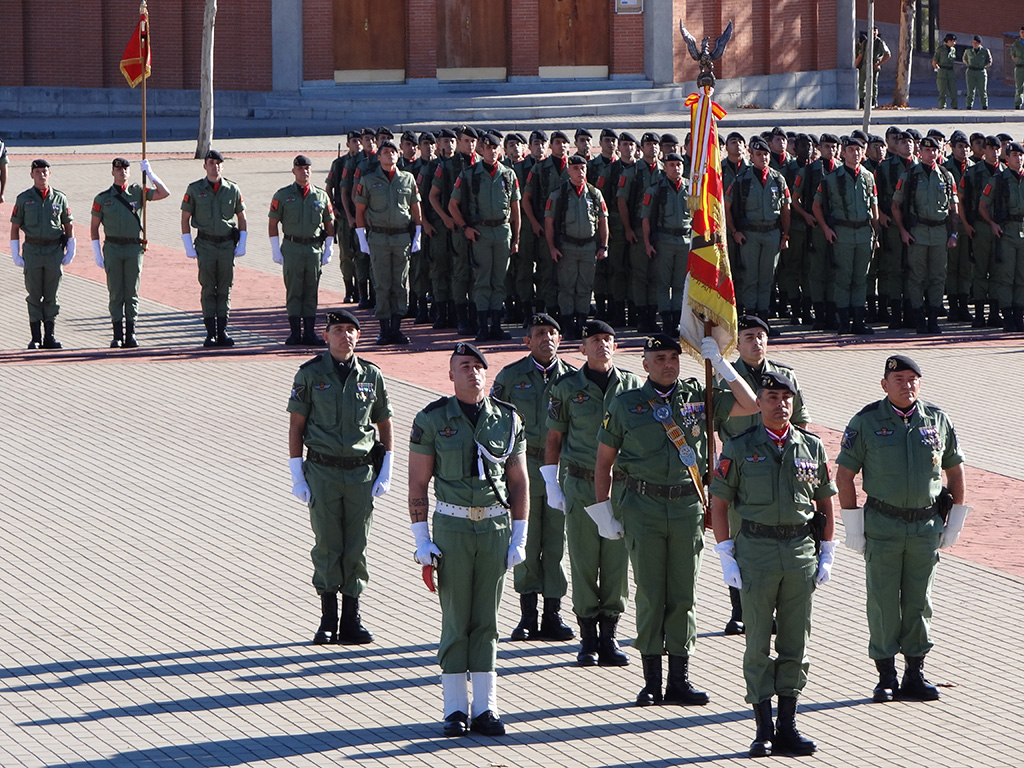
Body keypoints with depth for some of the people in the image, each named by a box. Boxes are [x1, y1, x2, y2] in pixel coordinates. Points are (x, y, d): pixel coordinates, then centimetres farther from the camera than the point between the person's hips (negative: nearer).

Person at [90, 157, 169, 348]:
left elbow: (164, 193, 1)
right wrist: (97, 253, 1)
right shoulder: (103, 198, 6)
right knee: (116, 294, -1)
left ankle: (130, 335, 5)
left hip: (134, 248, 1)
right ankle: (117, 335, 1)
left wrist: (150, 174, -3)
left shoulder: (138, 193, 9)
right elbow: (94, 227, 8)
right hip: (112, 248, -1)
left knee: (132, 293, 1)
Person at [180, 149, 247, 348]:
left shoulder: (233, 189, 5)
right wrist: (189, 247, -3)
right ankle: (210, 333, -1)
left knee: (225, 290, 3)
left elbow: (241, 217, 13)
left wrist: (242, 245, 5)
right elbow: (185, 219, 3)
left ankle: (222, 331, 7)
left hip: (227, 245, 2)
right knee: (208, 290, -2)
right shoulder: (195, 189, 0)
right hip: (205, 245, -2)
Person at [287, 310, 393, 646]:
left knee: (356, 548, 4)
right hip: (322, 471, -2)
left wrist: (386, 471, 4)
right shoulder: (311, 374, -1)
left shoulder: (371, 375, 5)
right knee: (327, 546, 0)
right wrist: (297, 475, -5)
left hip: (361, 472, 2)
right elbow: (296, 425, 0)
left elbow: (384, 424, 12)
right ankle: (328, 622, 8)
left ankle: (351, 621, 11)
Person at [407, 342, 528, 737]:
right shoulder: (432, 419, -3)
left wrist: (519, 538, 3)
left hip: (496, 527, 2)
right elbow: (417, 483, -1)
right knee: (455, 621, 0)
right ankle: (455, 709, 6)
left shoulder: (508, 419, 4)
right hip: (452, 527, -2)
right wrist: (422, 541, -6)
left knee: (486, 621, 5)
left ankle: (484, 708, 9)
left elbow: (519, 482, 8)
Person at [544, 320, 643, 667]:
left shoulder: (633, 385, 6)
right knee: (583, 563, 0)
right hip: (581, 485, -2)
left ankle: (609, 638, 12)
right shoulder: (567, 387, 1)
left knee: (617, 561, 3)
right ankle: (588, 640, 7)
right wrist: (551, 485, 0)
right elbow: (554, 438, 5)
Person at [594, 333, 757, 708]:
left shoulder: (698, 397, 8)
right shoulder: (625, 404, 4)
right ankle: (651, 682, 6)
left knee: (683, 596, 4)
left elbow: (749, 406, 5)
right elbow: (604, 460, 9)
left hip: (687, 505, 2)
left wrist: (721, 364, -2)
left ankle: (679, 681, 11)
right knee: (650, 595, -1)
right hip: (642, 505, -2)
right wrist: (602, 508, 5)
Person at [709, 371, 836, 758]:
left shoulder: (812, 447, 7)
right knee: (759, 645, 1)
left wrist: (826, 555, 7)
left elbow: (825, 503, 13)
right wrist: (726, 558, -6)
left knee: (795, 643, 6)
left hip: (801, 551, 2)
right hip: (756, 549, -2)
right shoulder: (739, 448, -1)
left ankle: (787, 727, 13)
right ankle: (763, 730, 6)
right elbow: (718, 504, 0)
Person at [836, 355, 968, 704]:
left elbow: (955, 471, 13)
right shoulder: (866, 422, -4)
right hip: (882, 527, -2)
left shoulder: (938, 420, 4)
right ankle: (886, 677, 8)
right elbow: (844, 475, -2)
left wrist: (954, 522, 10)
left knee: (919, 601, 7)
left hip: (926, 527, 2)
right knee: (883, 602, 0)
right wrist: (854, 527, -5)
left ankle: (915, 674, 16)